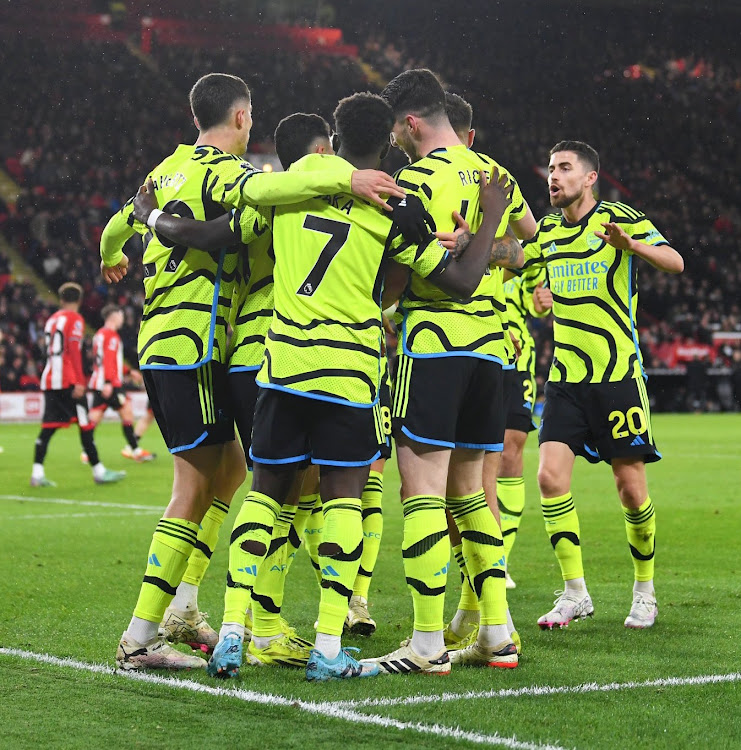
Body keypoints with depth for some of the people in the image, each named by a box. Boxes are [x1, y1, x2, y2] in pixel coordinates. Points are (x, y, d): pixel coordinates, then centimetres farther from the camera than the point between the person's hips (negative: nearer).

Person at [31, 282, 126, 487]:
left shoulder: (52, 320, 17)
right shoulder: (75, 319, -4)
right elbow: (74, 351, -14)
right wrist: (79, 382, -16)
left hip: (49, 380, 7)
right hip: (68, 381, -7)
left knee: (48, 427, 3)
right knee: (85, 425, -1)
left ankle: (37, 474, -5)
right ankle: (98, 472, 2)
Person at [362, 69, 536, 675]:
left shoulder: (417, 178, -9)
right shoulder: (493, 174, 13)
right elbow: (531, 237, 34)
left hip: (433, 342, -7)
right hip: (490, 342, 7)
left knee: (422, 490, -6)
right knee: (469, 489, 14)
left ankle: (428, 645, -8)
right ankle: (497, 636, 12)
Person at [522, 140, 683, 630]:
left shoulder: (619, 218, -4)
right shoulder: (547, 231, 11)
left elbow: (675, 263, -17)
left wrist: (631, 244, -35)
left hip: (619, 374, -4)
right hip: (566, 376, 4)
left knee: (631, 488, -1)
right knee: (551, 475, -11)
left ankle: (645, 590, 19)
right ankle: (575, 593, -1)